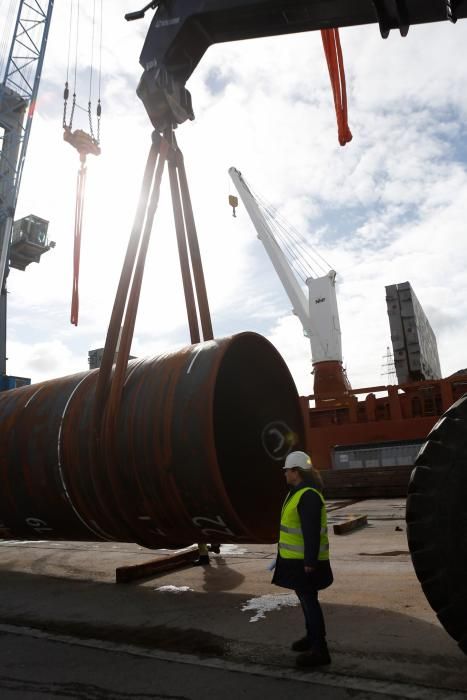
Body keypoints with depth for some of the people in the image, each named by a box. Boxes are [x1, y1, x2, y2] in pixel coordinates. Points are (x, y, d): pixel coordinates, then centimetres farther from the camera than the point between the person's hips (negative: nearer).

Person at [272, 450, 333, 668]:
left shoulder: (308, 496, -24)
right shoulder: (297, 492, 9)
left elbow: (312, 533, -27)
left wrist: (310, 562, -26)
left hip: (305, 561, -10)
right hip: (296, 559, 10)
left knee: (309, 600, -2)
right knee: (305, 598, 21)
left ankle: (319, 650, 8)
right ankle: (312, 637, 37)